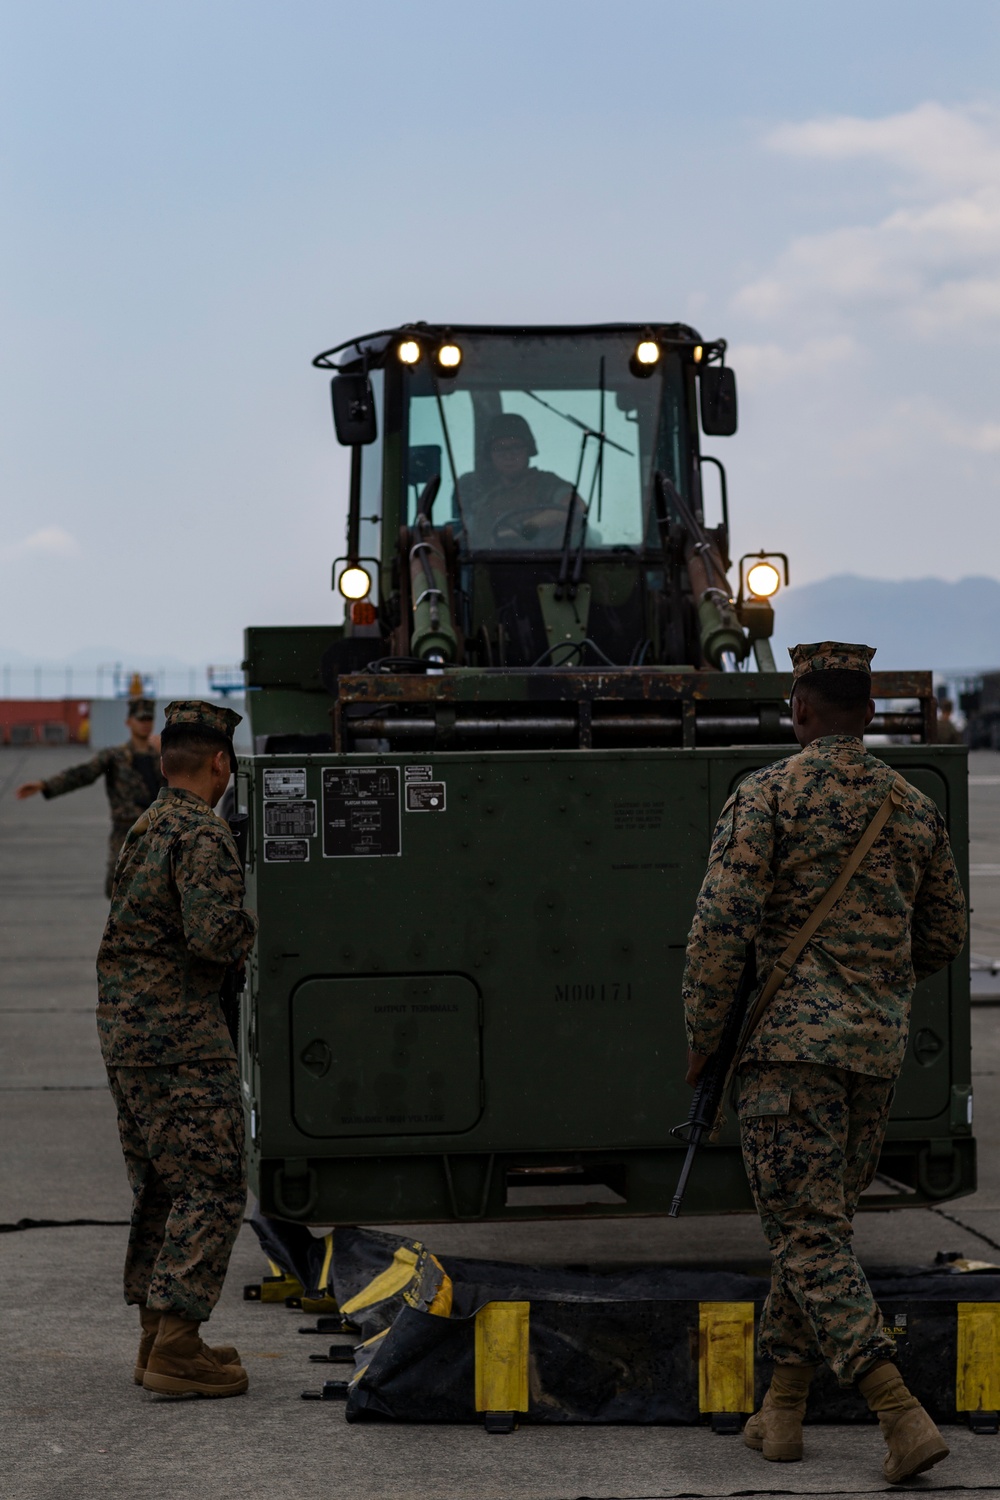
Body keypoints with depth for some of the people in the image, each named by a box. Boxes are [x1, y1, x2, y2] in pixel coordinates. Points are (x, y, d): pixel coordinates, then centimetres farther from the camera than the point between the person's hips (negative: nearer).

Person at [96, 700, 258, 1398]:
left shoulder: (144, 831, 16)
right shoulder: (203, 836, -14)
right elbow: (215, 936, -25)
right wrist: (259, 921, -5)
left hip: (124, 1028, 10)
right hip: (181, 1037, -10)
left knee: (160, 1188, 15)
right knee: (212, 1189, -7)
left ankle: (158, 1339, 19)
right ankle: (176, 1347, -11)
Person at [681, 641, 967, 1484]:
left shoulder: (766, 795, -6)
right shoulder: (914, 808, 9)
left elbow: (722, 924, -14)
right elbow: (946, 934, 18)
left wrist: (700, 1040, -3)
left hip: (790, 1039, -5)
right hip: (878, 1047, 5)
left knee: (808, 1237, -6)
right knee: (823, 1221, 18)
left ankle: (902, 1416, -20)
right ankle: (782, 1408, 21)